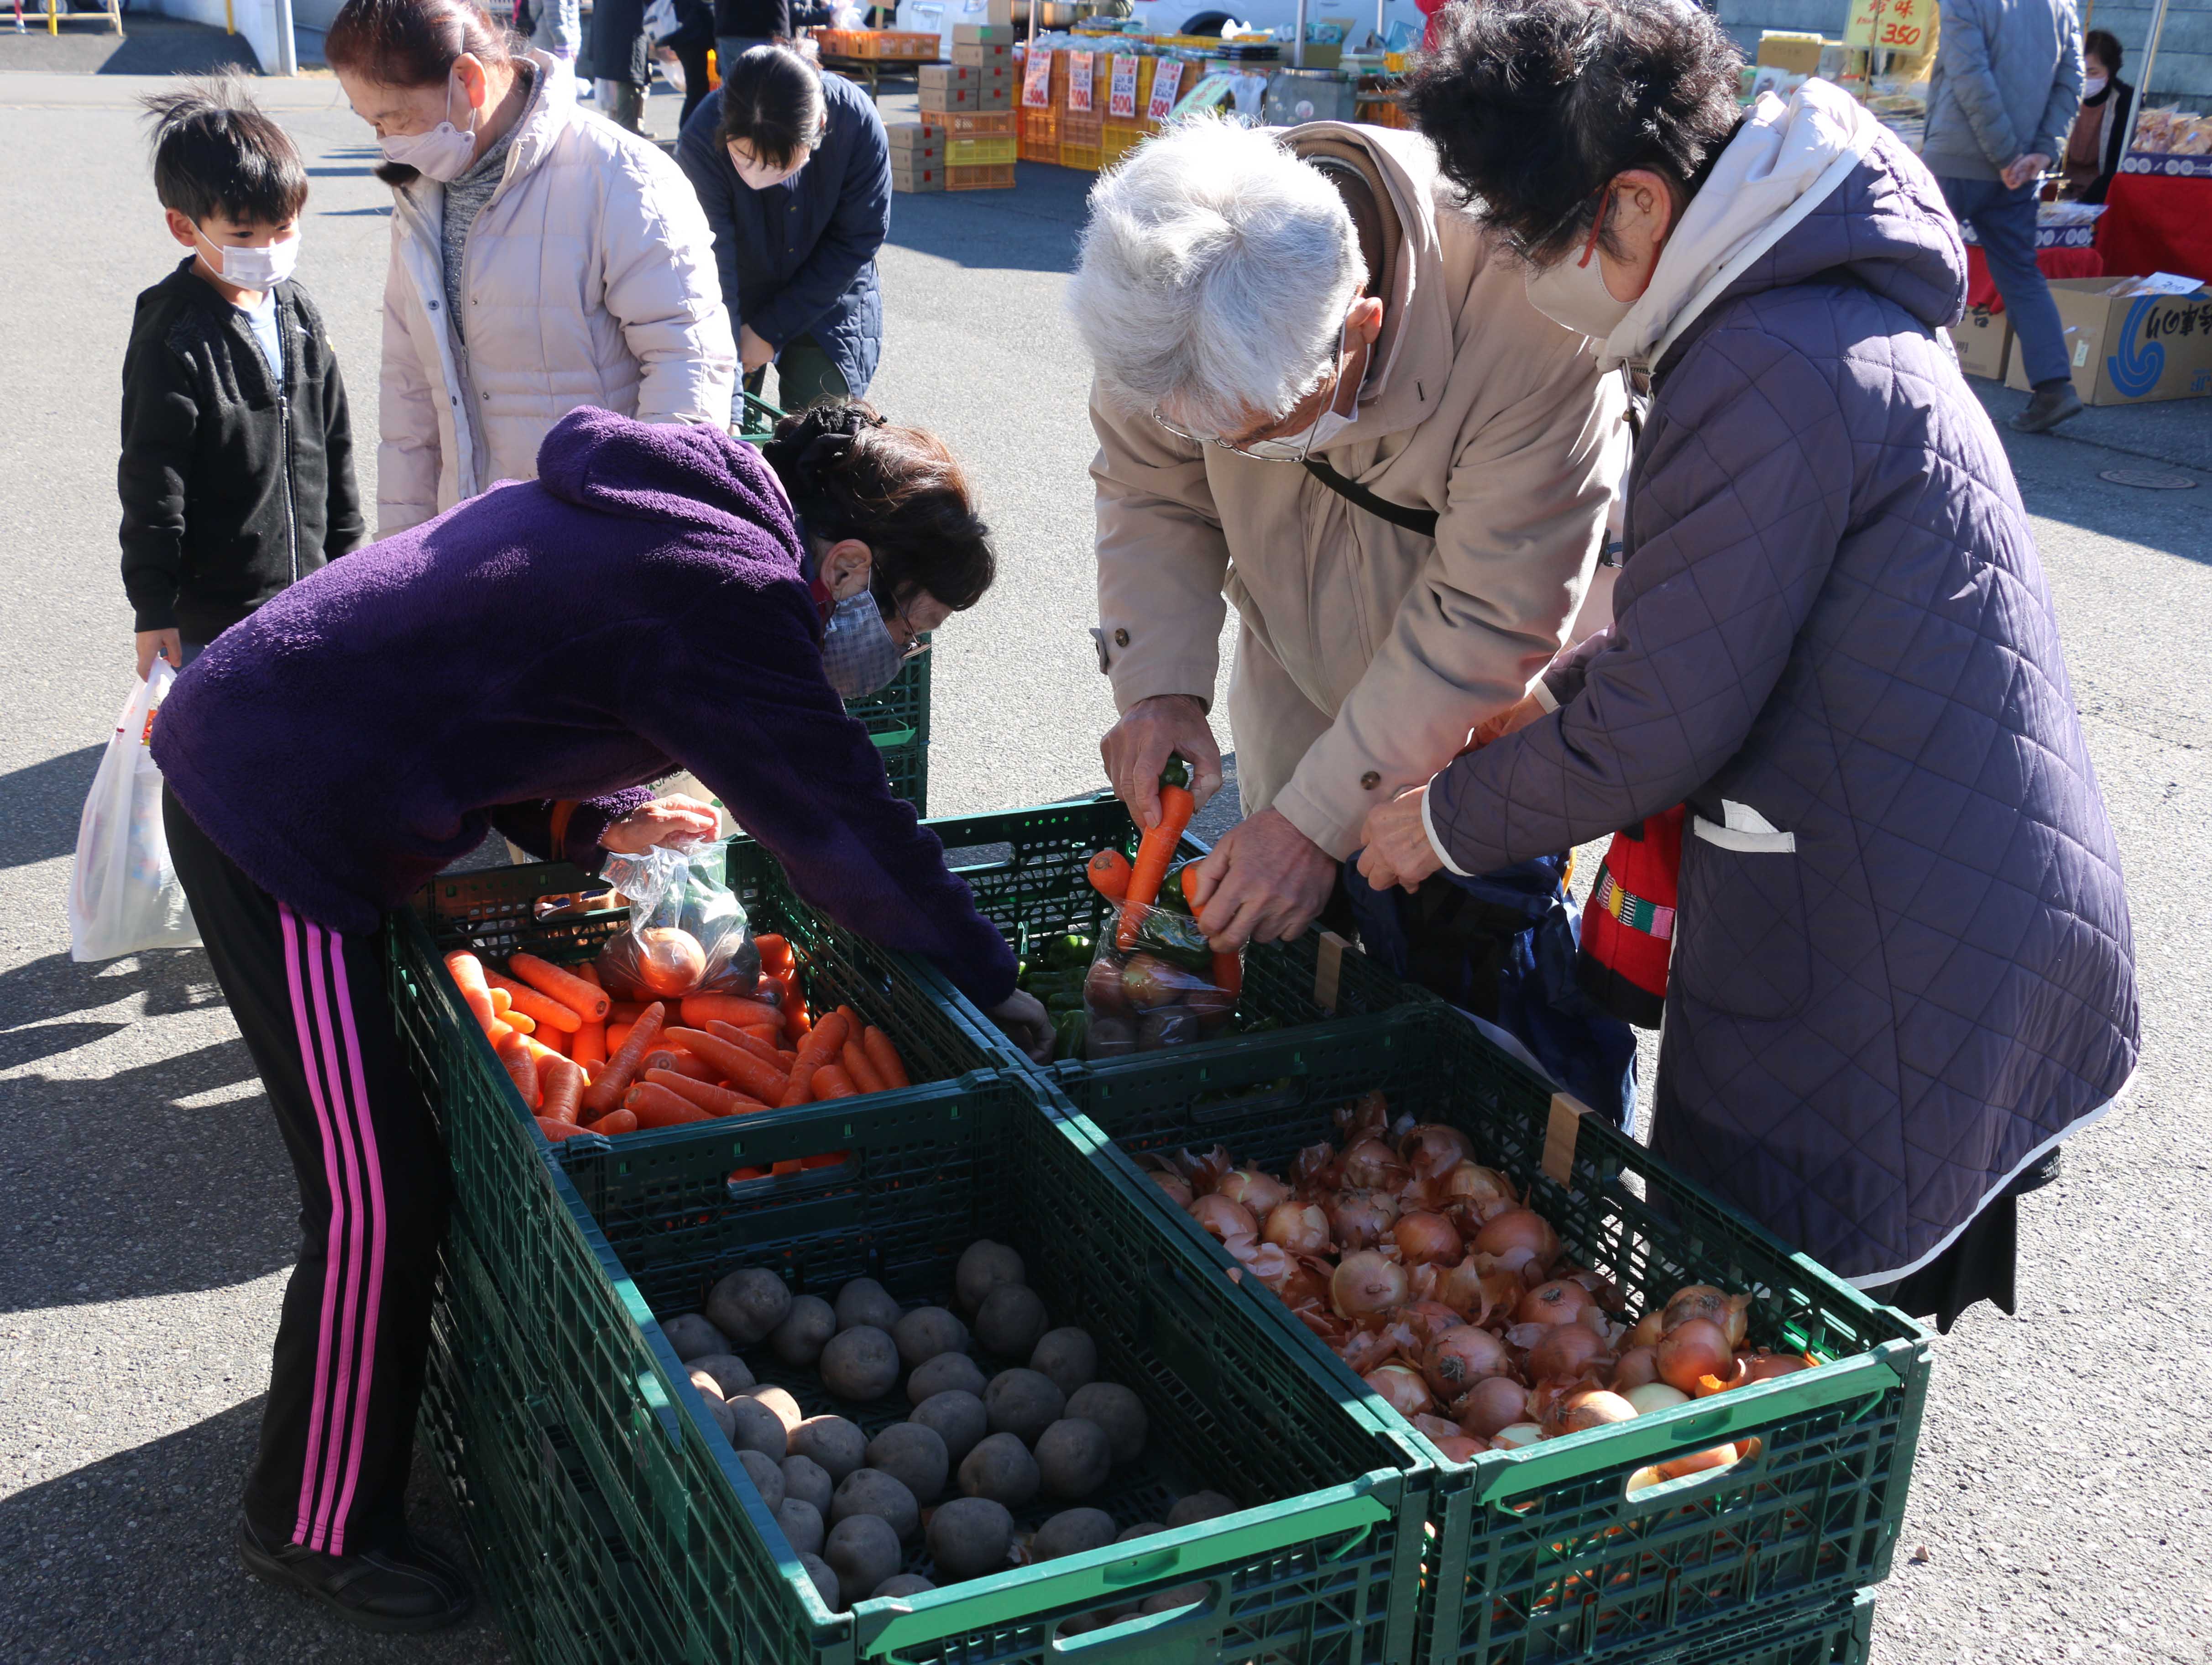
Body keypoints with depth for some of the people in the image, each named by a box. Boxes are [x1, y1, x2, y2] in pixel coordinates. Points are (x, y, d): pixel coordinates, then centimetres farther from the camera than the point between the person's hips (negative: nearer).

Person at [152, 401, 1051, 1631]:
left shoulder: (659, 506, 10)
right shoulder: (726, 595, -21)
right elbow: (847, 828, -18)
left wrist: (591, 819, 4)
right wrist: (996, 987, -6)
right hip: (275, 821, -10)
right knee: (379, 1194, -3)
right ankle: (319, 1527, 14)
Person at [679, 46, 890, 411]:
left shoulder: (858, 124, -28)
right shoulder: (701, 143, -31)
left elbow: (857, 241, -15)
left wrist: (770, 329, -13)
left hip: (827, 297, 1)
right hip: (736, 300, -1)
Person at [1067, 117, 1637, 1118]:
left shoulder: (1528, 313, -36)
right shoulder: (1176, 283, -22)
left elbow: (1494, 617, -28)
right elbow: (1146, 489, -4)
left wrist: (1321, 818, -26)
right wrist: (1156, 686, -17)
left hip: (1489, 726, -4)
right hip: (1300, 691, 4)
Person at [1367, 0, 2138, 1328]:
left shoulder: (1766, 372, -23)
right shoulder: (1835, 302, 10)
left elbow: (1654, 732, -19)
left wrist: (1451, 822, -4)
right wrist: (1556, 699, 18)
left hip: (1885, 999, -10)